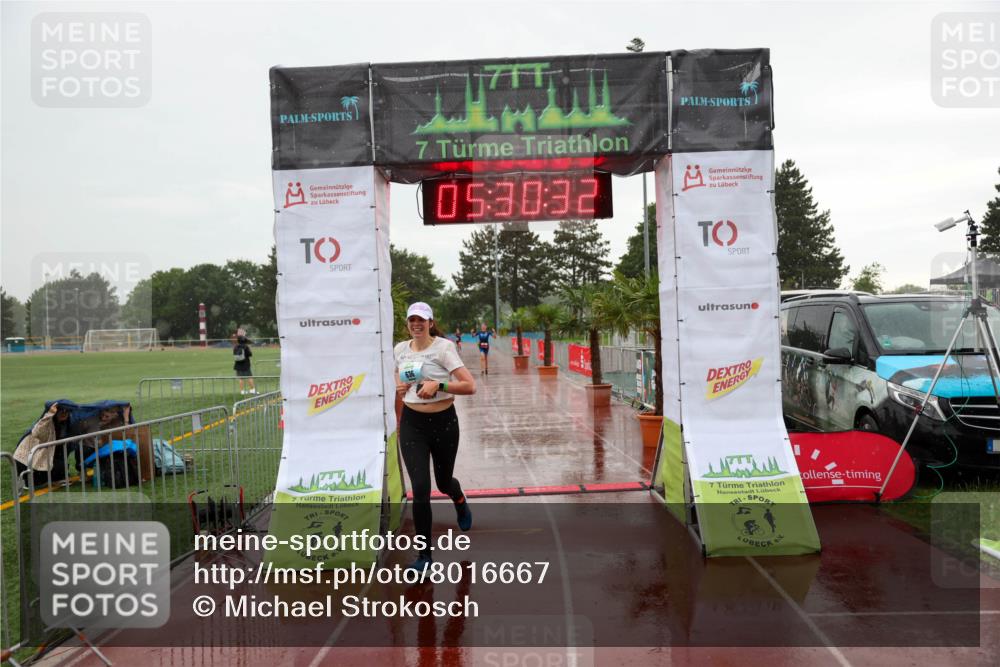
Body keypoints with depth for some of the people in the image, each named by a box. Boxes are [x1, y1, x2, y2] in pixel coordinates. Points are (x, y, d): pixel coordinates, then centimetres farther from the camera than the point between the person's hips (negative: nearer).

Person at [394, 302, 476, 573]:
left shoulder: (443, 347, -12)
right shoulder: (400, 349, 3)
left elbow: (470, 386, -18)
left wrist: (438, 385, -28)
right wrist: (399, 386, 10)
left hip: (443, 421, -2)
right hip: (412, 423, 2)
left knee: (443, 482, 16)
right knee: (420, 489, -8)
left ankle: (459, 500, 56)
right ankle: (424, 554, 6)